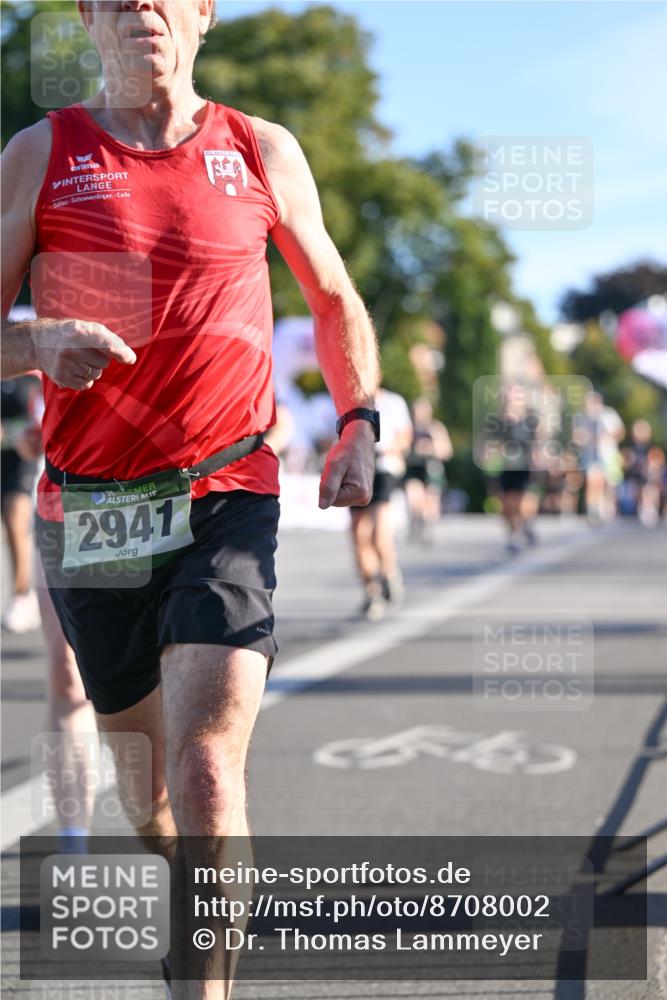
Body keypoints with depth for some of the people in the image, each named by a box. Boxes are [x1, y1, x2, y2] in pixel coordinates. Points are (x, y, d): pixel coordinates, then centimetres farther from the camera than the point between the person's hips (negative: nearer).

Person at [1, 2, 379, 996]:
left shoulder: (263, 152, 7)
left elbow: (335, 300, 19)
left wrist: (359, 425, 6)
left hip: (225, 502, -1)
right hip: (88, 510, 2)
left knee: (206, 777, -17)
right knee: (144, 778, 17)